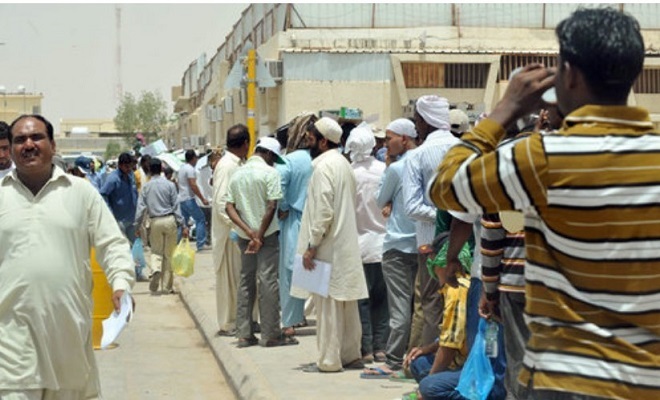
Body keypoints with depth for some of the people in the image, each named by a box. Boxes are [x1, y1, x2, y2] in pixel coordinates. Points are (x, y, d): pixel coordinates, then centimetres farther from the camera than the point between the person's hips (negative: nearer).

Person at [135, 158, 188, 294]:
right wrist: (183, 225, 0)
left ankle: (156, 269, -20)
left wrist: (138, 225, 6)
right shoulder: (169, 185, -3)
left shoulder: (146, 187, 0)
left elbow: (141, 207, -1)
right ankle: (167, 286, 11)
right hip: (169, 220, 0)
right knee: (168, 253, 8)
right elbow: (176, 206, -2)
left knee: (156, 251, 14)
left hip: (155, 221, 0)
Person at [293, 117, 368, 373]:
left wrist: (311, 246, -17)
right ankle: (351, 354, 19)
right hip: (346, 244, 9)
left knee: (328, 304, -4)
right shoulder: (343, 164, 14)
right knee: (346, 304, 13)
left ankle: (329, 360, 0)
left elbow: (323, 211, -21)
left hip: (329, 246, -9)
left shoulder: (324, 167, -15)